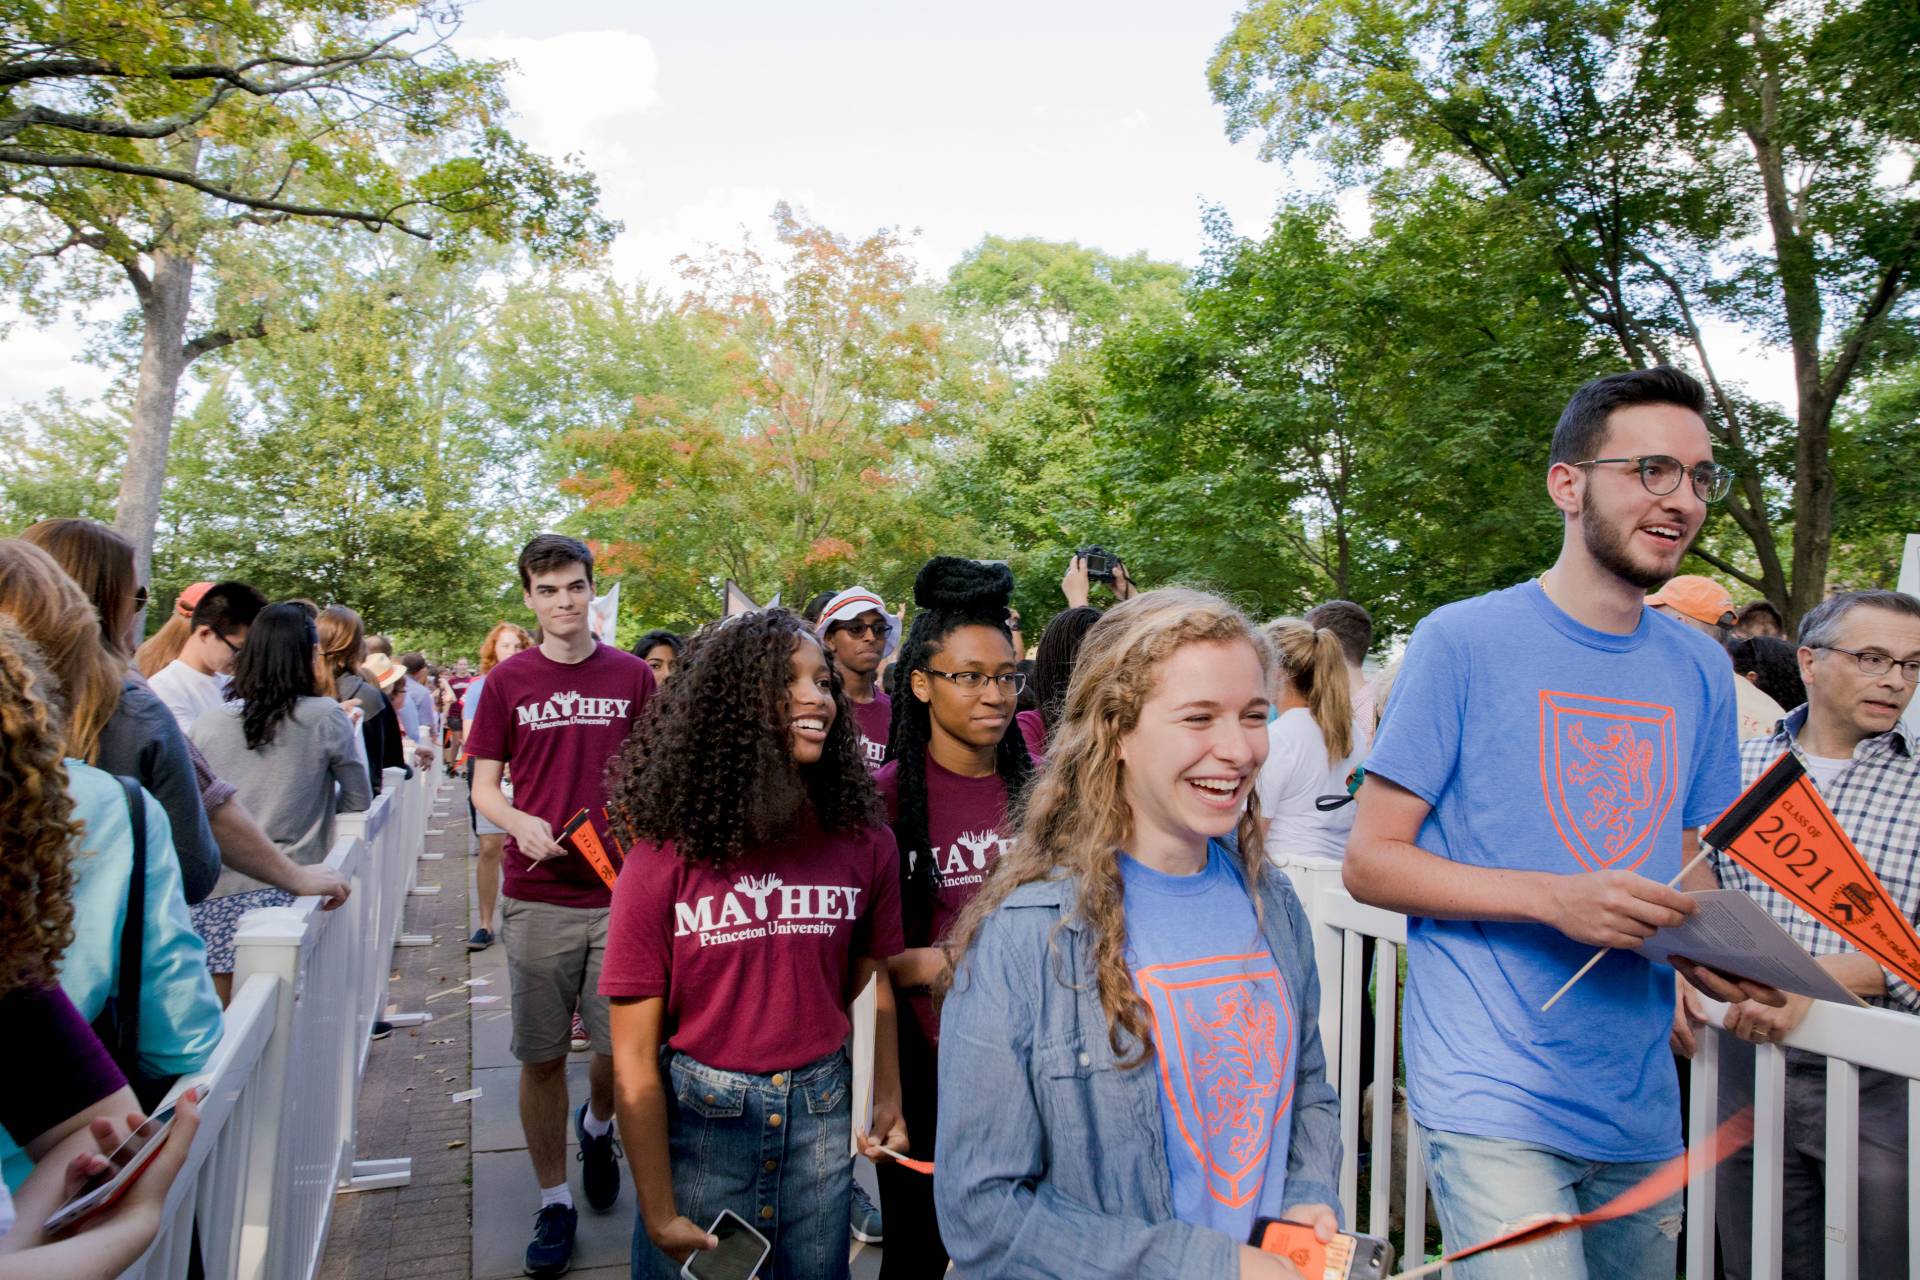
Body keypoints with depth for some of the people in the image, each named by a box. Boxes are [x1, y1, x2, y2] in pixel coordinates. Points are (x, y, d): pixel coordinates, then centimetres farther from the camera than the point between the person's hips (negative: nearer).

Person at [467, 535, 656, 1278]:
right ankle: (554, 1201, 26)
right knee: (541, 1057, 7)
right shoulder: (507, 682, 3)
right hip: (537, 897, 0)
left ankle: (597, 1126, 38)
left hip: (620, 891, 0)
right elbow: (483, 786, 5)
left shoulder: (632, 676, 3)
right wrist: (520, 821, -15)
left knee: (624, 1047, 4)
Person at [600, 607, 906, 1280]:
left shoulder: (863, 842, -6)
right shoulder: (664, 858, -14)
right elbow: (634, 1056, -10)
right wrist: (661, 1218, -9)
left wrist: (887, 1099, -4)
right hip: (698, 1121, -2)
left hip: (820, 1114, 3)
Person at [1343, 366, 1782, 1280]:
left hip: (1641, 1104, 6)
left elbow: (1687, 866, 17)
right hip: (1496, 1101, -6)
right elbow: (1369, 861, -10)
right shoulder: (1464, 641, -10)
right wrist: (1556, 898, -22)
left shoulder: (1700, 671, 7)